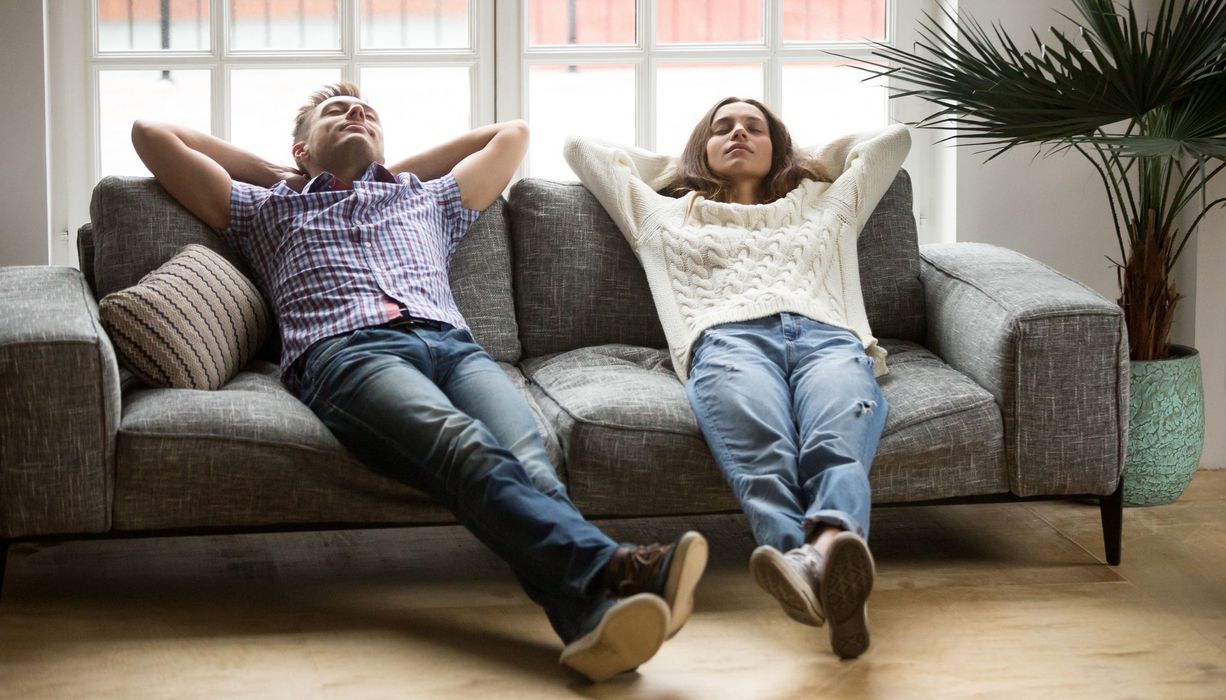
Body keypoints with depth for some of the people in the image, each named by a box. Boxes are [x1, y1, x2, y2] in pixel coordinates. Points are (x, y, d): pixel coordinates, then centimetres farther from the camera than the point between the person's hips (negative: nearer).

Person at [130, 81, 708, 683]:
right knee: (468, 447, -38)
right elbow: (153, 135, 37)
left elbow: (511, 134, 53)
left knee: (523, 456, -34)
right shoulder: (266, 208, 36)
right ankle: (609, 571, -66)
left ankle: (590, 614, -64)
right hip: (345, 351, -4)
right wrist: (267, 172, 44)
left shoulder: (430, 200, 42)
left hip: (452, 344, 4)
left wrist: (400, 171, 52)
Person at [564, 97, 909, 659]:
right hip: (727, 338, -1)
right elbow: (580, 147, 50)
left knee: (838, 442, -40)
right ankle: (805, 565, -72)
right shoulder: (666, 215, 42)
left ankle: (834, 540, -73)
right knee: (761, 452, -41)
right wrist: (676, 166, 57)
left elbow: (893, 138, 54)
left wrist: (800, 160, 59)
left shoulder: (825, 205, 45)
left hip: (828, 336, 1)